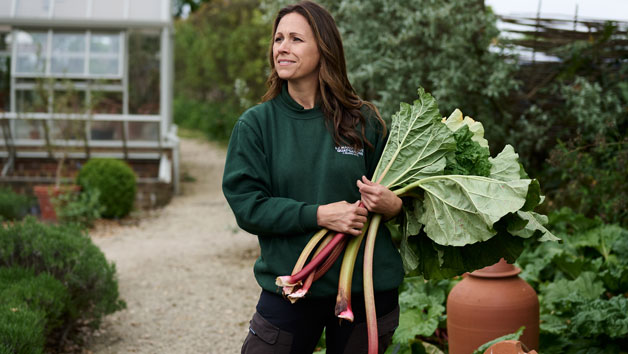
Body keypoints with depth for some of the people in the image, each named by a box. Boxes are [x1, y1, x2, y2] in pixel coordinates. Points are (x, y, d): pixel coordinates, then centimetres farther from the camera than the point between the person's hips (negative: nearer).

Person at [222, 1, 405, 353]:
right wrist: (318, 215, -19)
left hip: (366, 285, 1)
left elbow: (391, 188, 12)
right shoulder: (256, 123, 0)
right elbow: (246, 205, -7)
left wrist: (394, 204, -12)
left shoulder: (364, 121, 2)